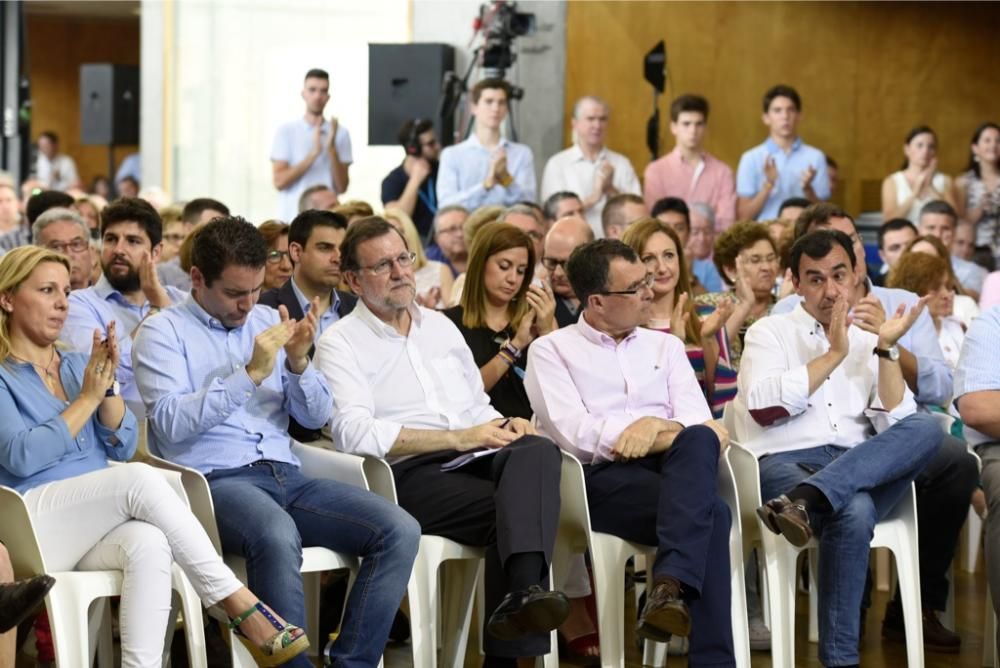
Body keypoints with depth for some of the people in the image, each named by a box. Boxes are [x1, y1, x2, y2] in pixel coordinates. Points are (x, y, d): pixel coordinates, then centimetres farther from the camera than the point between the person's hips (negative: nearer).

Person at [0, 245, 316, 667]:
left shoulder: (77, 366, 20)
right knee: (141, 479, -31)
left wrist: (107, 386, -3)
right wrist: (87, 398, -5)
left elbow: (123, 447, 12)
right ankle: (244, 609, -32)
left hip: (97, 526, 5)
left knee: (148, 545, -34)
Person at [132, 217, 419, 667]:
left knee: (400, 531, -17)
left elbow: (316, 417, 15)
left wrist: (299, 363, -4)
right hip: (214, 480, -6)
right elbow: (171, 422, -13)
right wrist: (250, 375, -17)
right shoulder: (163, 332, 3)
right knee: (278, 536, -40)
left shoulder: (268, 321, 18)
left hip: (286, 476, 6)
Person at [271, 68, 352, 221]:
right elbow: (279, 181, -7)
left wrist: (332, 149, -12)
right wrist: (313, 153, -14)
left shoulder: (340, 133, 5)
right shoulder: (286, 131, 3)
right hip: (291, 218, -1)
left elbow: (342, 187, 1)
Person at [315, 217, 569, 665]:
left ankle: (521, 592, -49)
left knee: (537, 452, -31)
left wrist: (505, 425, 3)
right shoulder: (340, 343, 4)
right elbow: (355, 434, -11)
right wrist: (458, 438, -14)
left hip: (475, 460, 5)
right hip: (410, 474, -5)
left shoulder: (440, 326, 25)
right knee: (513, 507, -33)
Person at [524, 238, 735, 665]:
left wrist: (657, 428, -16)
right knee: (710, 512, -32)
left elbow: (697, 419, 9)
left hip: (673, 467, 4)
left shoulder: (665, 347, 24)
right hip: (602, 477, -4)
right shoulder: (552, 350, 10)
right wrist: (669, 430, -10)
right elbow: (573, 433, -6)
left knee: (699, 441, -35)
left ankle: (671, 584, -47)